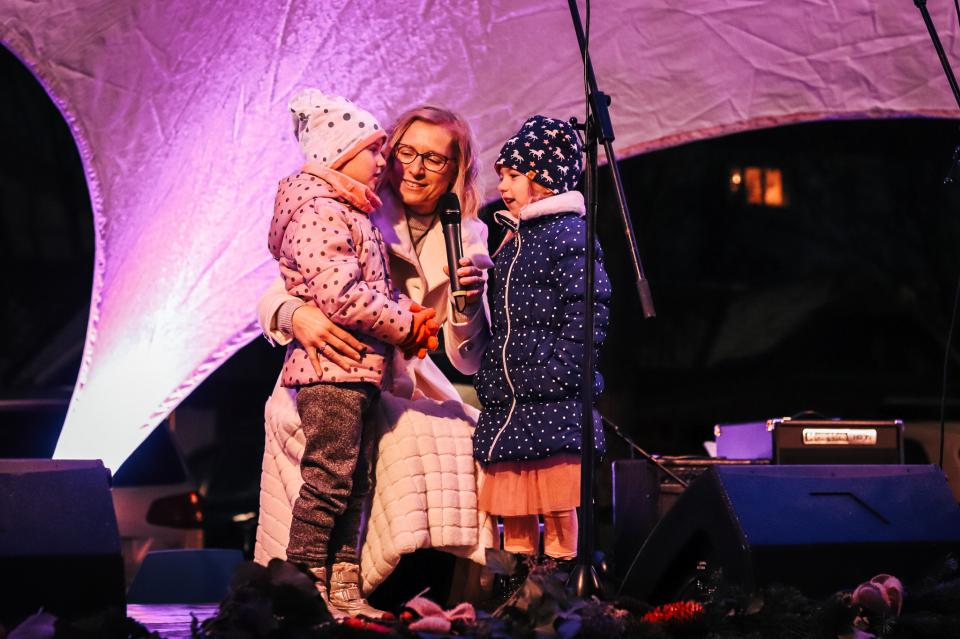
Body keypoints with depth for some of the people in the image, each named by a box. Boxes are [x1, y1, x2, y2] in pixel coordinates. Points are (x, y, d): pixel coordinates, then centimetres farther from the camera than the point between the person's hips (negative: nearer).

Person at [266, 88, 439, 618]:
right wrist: (406, 325, -12)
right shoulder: (318, 212, -13)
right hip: (331, 365, -10)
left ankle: (343, 591, 14)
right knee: (328, 479, -9)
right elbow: (341, 294, -23)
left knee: (353, 484, 11)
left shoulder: (348, 213, 21)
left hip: (358, 372, 10)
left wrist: (407, 317, 3)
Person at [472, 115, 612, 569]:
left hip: (553, 403, -8)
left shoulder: (568, 234, -6)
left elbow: (590, 310, -14)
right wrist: (489, 377, 16)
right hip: (506, 404, 9)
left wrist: (558, 373, -18)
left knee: (559, 513, -6)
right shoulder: (511, 241, 20)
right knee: (514, 515, 9)